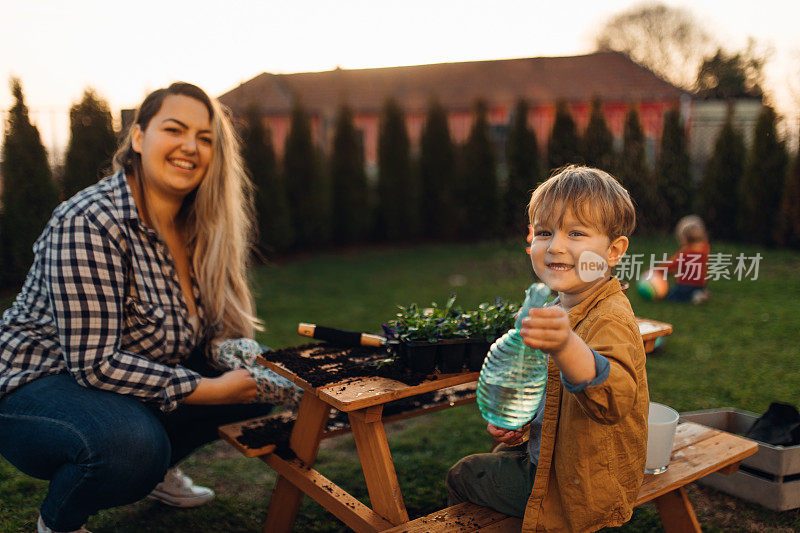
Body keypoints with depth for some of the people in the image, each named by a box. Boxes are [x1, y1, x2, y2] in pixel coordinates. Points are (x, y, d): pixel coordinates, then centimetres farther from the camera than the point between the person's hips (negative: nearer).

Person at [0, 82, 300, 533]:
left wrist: (233, 348, -19)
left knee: (261, 381, -2)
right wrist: (214, 389, -29)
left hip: (134, 383, 7)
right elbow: (94, 362, -28)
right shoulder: (89, 223, -25)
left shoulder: (198, 226, -2)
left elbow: (211, 324, 5)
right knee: (131, 444, -37)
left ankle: (159, 467, 20)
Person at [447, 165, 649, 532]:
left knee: (461, 477, 7)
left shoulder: (610, 321, -30)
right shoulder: (562, 310, 3)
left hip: (576, 489, -9)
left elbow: (614, 396, -52)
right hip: (547, 453, 9)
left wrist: (566, 346, -71)